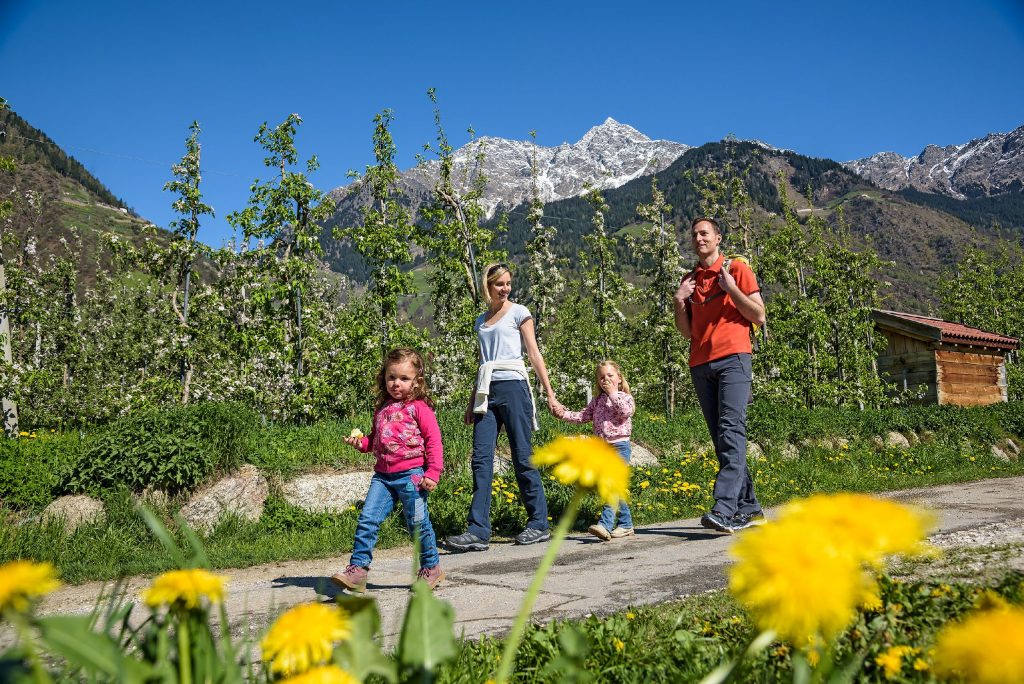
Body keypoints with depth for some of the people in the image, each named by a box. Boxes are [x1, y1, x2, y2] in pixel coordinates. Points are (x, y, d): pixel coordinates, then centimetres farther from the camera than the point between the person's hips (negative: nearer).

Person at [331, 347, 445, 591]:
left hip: (411, 474, -5)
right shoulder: (382, 409, 16)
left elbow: (433, 440, -8)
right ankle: (357, 569, 0)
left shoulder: (419, 407, -4)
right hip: (383, 475, 6)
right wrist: (360, 442, 5)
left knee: (418, 523, 3)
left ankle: (431, 567, 22)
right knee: (367, 519, -5)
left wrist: (433, 472, -13)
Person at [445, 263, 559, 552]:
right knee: (481, 458, -4)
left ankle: (539, 524, 10)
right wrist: (472, 403, 20)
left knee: (522, 457, -2)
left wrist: (549, 392, -2)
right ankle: (478, 530, -4)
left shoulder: (518, 312, 6)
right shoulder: (481, 321, 19)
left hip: (513, 387, -5)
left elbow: (534, 353, 2)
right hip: (487, 392, 5)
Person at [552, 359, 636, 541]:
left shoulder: (625, 397, 1)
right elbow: (584, 416, 11)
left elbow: (626, 412, -18)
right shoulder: (597, 400, 17)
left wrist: (613, 394, -13)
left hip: (619, 446, -6)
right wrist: (564, 414, -1)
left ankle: (605, 525, -28)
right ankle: (626, 524, 22)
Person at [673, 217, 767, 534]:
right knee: (720, 437, 4)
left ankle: (724, 510, -24)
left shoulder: (737, 269, 7)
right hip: (700, 364, 5)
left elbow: (760, 317, 2)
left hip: (733, 357, -5)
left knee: (731, 429, -17)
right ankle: (749, 508, 12)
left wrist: (731, 288, -7)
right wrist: (679, 301, 2)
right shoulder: (689, 280, 20)